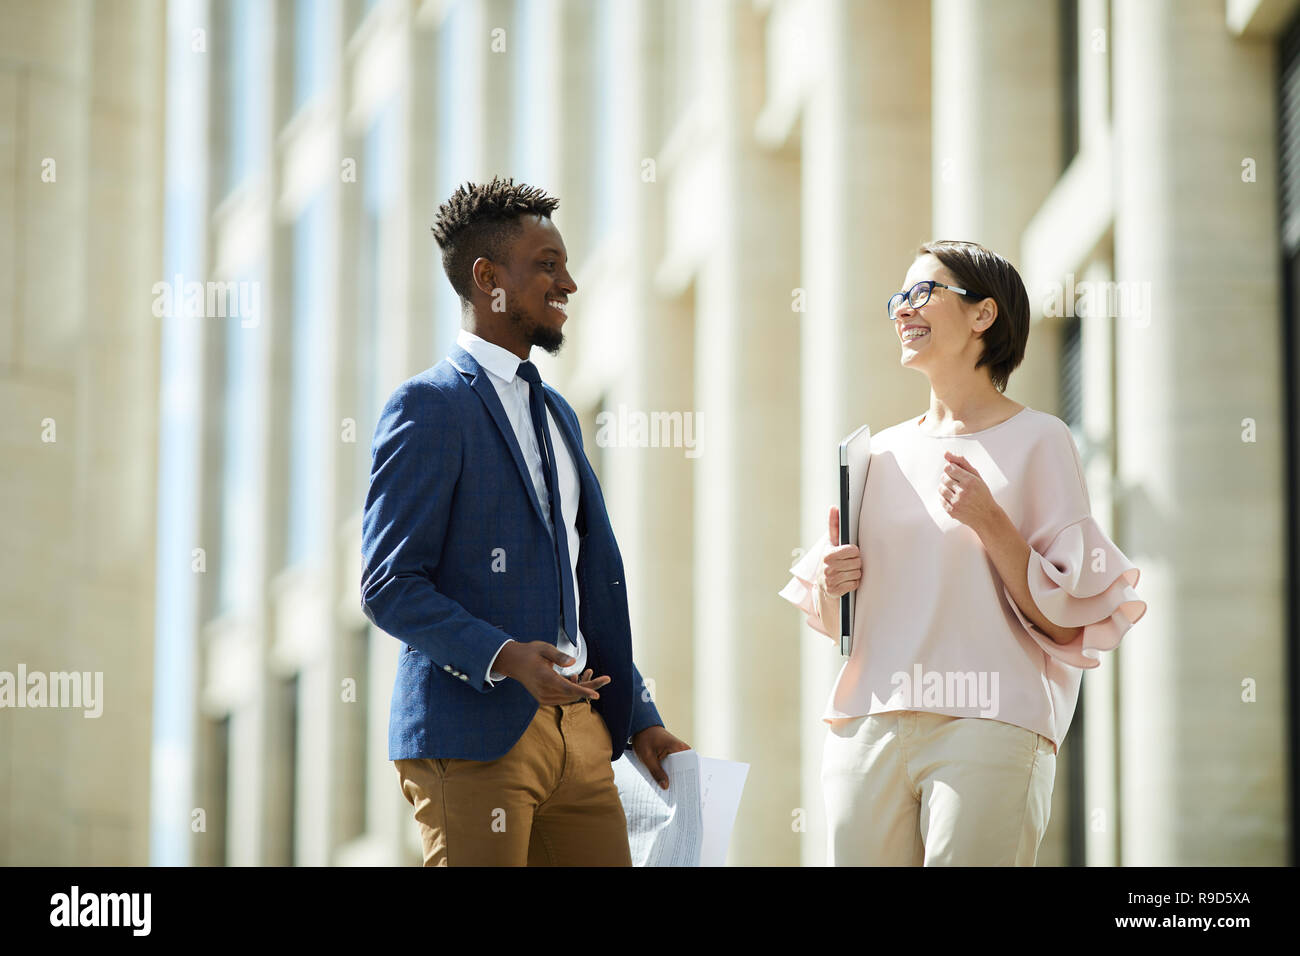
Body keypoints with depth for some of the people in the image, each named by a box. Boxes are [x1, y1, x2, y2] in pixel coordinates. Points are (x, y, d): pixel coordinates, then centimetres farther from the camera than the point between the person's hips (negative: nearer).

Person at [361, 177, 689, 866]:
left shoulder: (555, 413, 22)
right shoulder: (428, 407, -5)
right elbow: (388, 587, -12)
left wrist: (639, 721, 17)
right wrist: (504, 658, -24)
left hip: (579, 730, 8)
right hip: (474, 735, -8)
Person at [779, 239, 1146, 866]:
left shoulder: (1036, 440, 2)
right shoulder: (882, 453, 16)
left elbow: (1067, 626, -3)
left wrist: (989, 521, -13)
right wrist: (831, 585, 2)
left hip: (987, 730, -5)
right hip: (867, 732, 5)